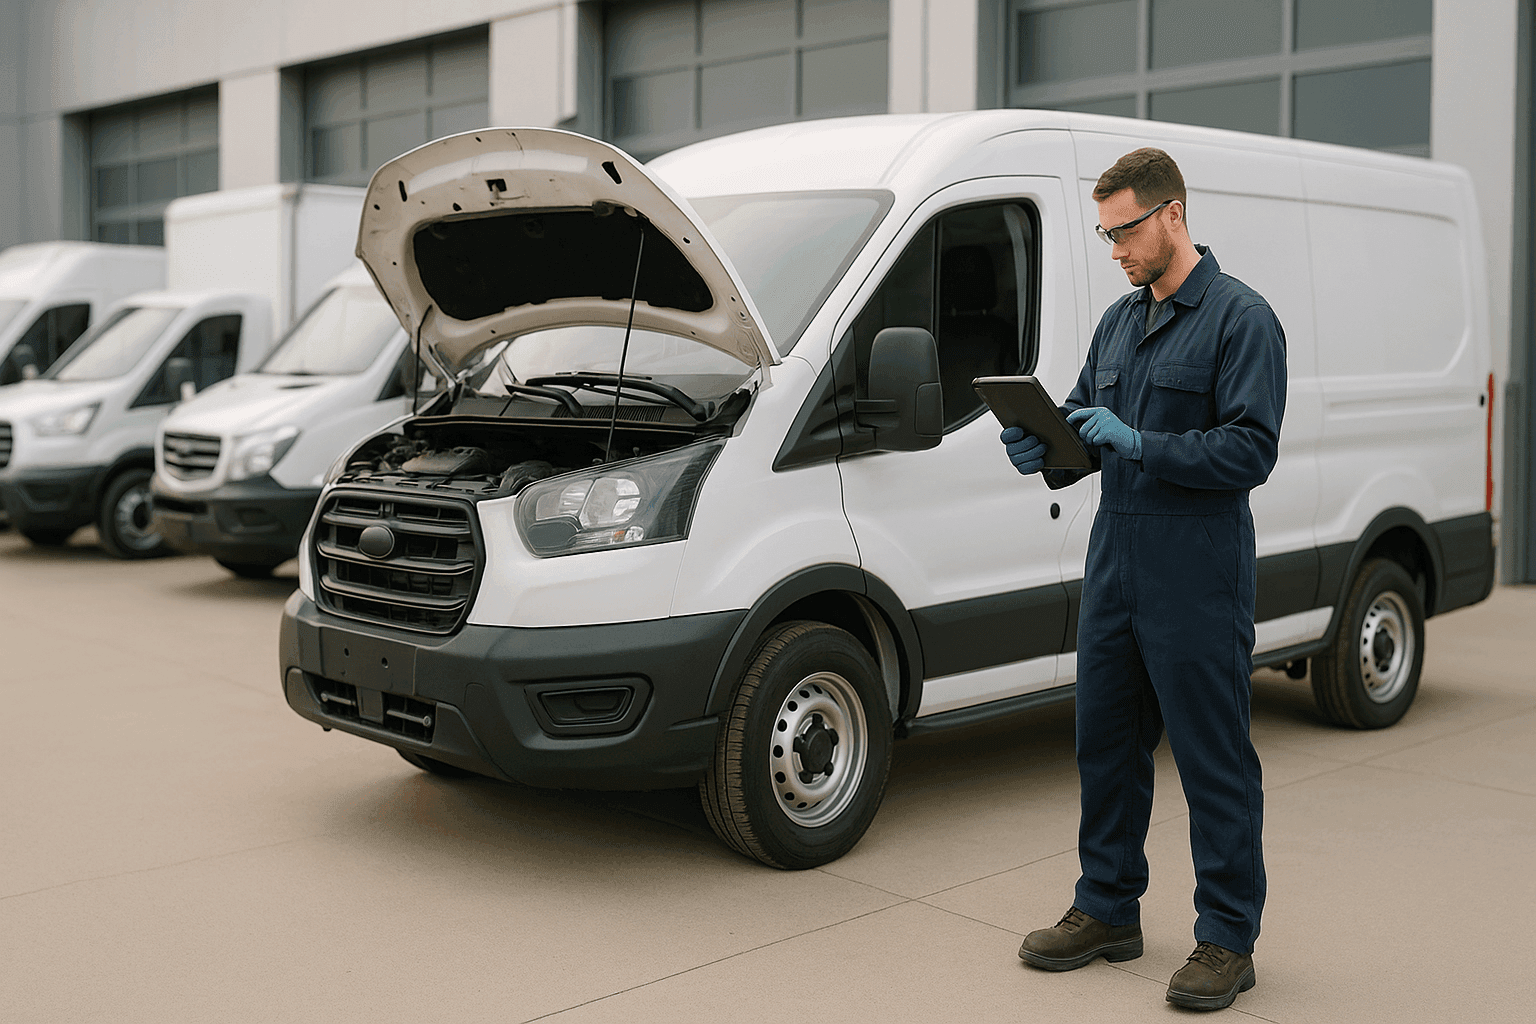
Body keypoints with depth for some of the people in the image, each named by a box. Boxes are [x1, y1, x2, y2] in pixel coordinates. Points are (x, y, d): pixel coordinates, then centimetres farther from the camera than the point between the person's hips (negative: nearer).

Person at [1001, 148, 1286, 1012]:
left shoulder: (1241, 318, -8)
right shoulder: (1119, 321, 15)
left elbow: (1252, 450, -16)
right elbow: (1084, 426, 20)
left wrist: (1140, 445, -23)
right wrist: (1047, 449, -2)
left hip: (1197, 578, -7)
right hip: (1115, 562, 8)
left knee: (1215, 759, 1)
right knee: (1106, 744, 14)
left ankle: (1228, 939, 13)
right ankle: (1109, 911, 28)